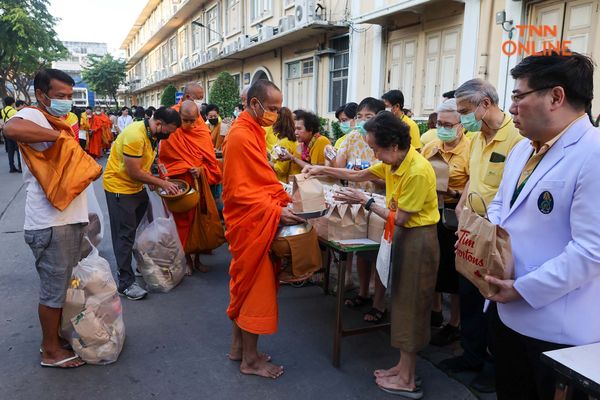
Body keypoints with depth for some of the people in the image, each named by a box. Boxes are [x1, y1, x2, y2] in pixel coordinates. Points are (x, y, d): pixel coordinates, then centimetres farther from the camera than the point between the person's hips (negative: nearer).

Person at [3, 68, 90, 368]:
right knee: (53, 290, 4)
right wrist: (60, 136, -28)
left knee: (64, 284, 21)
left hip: (70, 220, 9)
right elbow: (12, 128, -38)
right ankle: (51, 351, 20)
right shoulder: (32, 116, -11)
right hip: (51, 224, -9)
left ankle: (57, 335, 38)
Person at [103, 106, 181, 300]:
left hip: (136, 186, 9)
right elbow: (134, 172, -24)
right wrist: (161, 183, -16)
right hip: (119, 187, -9)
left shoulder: (152, 134, 1)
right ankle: (126, 283, 6)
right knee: (125, 234, -3)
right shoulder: (135, 136, -27)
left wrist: (155, 180, -4)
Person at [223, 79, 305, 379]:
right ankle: (250, 359, 16)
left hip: (254, 222, 10)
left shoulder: (251, 131, 11)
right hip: (251, 224, -10)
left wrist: (285, 198, 6)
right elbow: (240, 192, -22)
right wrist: (276, 211, -26)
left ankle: (238, 346, 32)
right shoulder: (241, 136, -19)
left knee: (246, 283, 17)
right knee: (257, 286, 0)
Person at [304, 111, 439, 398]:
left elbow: (399, 219, -21)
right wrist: (323, 170, 8)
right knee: (402, 301, 15)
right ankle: (404, 366, 29)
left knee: (411, 304, 1)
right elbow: (359, 175, 14)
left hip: (418, 238, -9)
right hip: (404, 234, 9)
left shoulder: (417, 172, -25)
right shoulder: (393, 162, 2)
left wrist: (365, 202, -16)